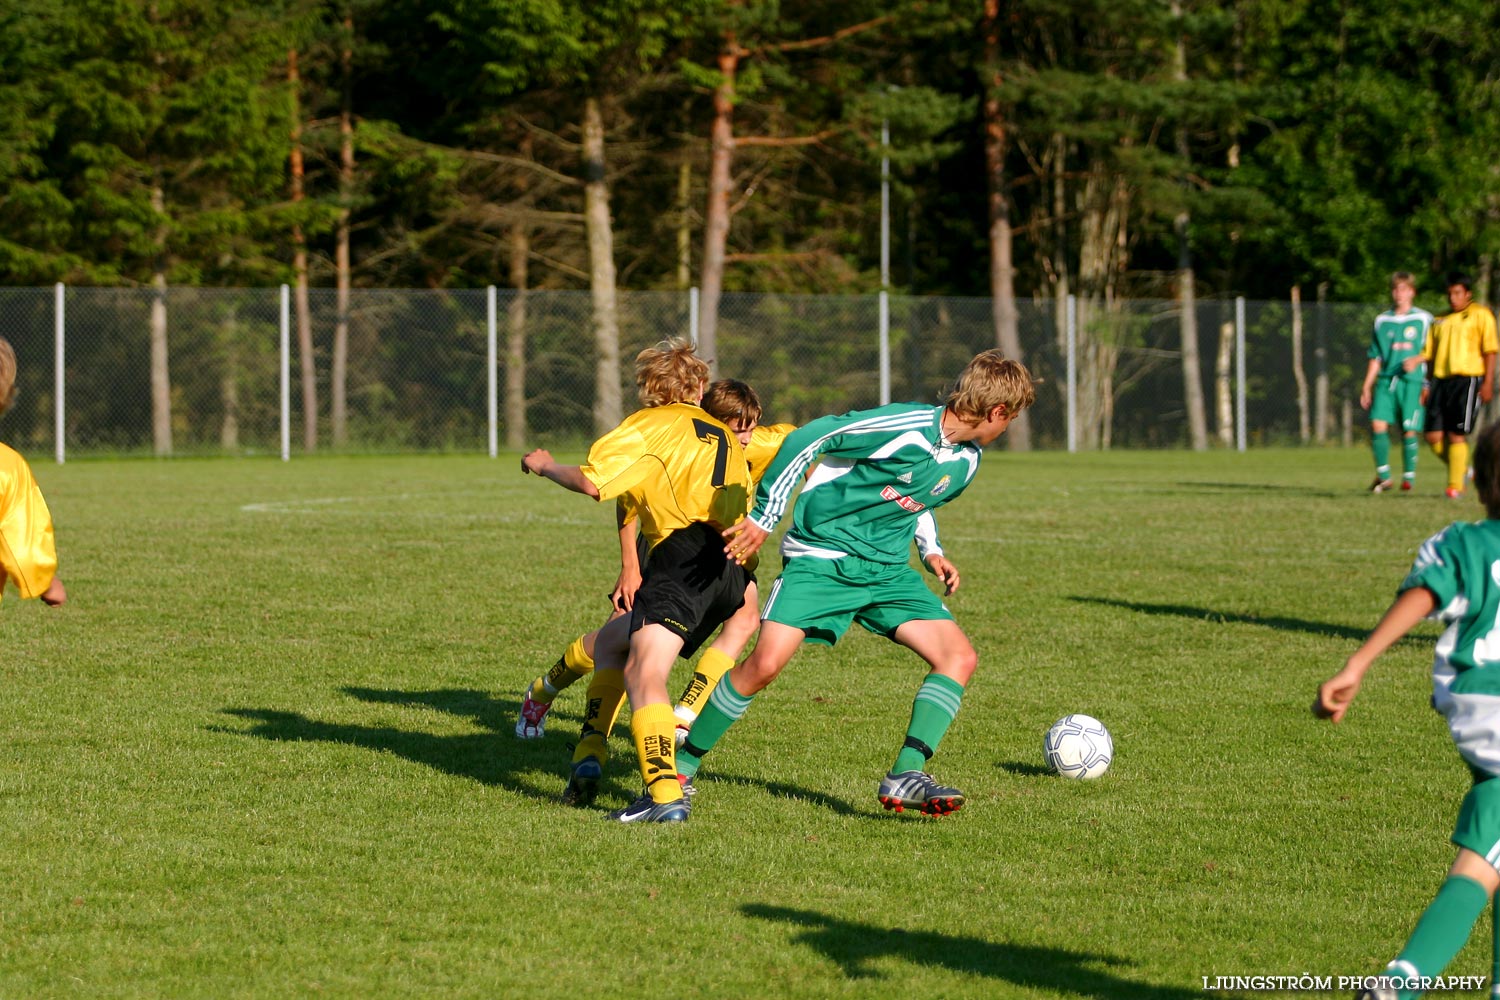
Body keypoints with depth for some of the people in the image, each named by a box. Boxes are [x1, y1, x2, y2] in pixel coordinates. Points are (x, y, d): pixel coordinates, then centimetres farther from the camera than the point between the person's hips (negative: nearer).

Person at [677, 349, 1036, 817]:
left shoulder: (966, 461, 5)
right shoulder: (903, 427, -21)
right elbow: (805, 440, -17)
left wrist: (930, 552, 12)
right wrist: (762, 519, -13)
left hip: (887, 568, 7)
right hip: (822, 557, -7)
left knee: (959, 656, -9)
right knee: (765, 662, -20)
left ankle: (905, 777, -10)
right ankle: (682, 764, -2)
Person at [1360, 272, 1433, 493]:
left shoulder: (1423, 319, 6)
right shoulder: (1382, 321, 15)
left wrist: (1416, 361, -12)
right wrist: (1366, 386, 12)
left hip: (1412, 382, -3)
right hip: (1386, 381, 3)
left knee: (1409, 431, -7)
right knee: (1378, 424, -12)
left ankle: (1409, 476, 10)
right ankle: (1383, 476, 0)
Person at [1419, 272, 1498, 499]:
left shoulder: (1480, 315, 3)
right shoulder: (1440, 321, 20)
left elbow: (1489, 350, -3)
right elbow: (1431, 355, 22)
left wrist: (1488, 382, -11)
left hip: (1467, 379, -6)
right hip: (1441, 379, 6)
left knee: (1457, 435, -8)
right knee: (1434, 436, -2)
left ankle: (1455, 486, 0)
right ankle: (1463, 468, 19)